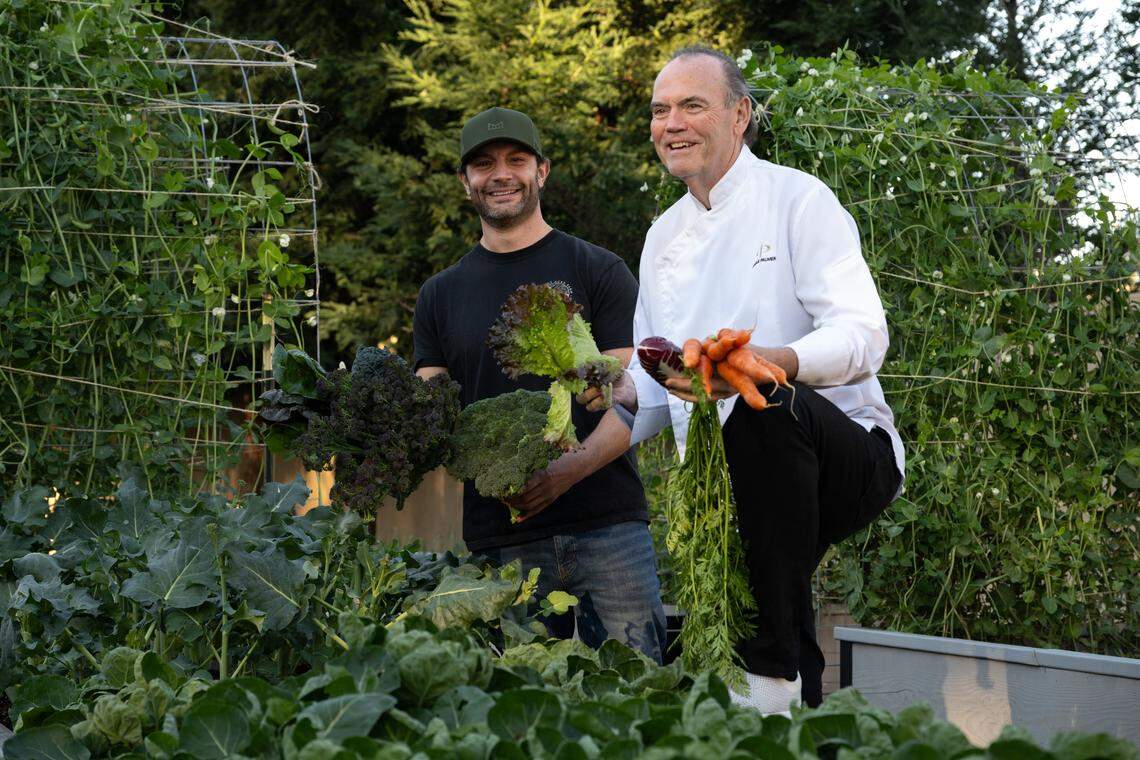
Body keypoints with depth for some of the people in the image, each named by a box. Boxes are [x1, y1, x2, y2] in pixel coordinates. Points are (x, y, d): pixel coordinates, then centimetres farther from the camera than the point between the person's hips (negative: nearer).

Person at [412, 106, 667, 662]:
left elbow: (631, 399, -1)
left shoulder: (598, 272, 6)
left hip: (607, 527, -2)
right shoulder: (441, 295, 15)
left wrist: (568, 470, -19)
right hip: (500, 541, 2)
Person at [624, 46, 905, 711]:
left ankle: (771, 670, -36)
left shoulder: (798, 199, -4)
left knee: (767, 404, -38)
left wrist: (752, 365, -37)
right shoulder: (664, 236, 17)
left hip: (849, 457, -6)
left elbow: (863, 337, -18)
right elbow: (652, 389, 20)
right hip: (722, 485, 7)